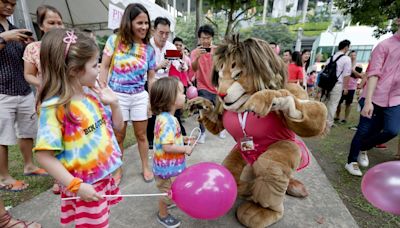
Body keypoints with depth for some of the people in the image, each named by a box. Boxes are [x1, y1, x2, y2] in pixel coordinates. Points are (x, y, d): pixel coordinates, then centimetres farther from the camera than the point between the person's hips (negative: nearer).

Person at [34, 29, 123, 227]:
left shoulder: (92, 95, -1)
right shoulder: (54, 107, -21)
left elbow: (117, 126, 8)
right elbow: (44, 155, -20)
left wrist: (114, 104, -9)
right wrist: (75, 186, -21)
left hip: (105, 178, 7)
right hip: (86, 187, -6)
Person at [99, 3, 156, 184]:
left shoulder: (149, 49, 2)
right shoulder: (114, 40, -4)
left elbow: (151, 77, 6)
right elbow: (104, 67, -1)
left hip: (140, 96, 2)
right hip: (117, 95, -1)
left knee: (141, 134, 12)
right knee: (118, 136, 11)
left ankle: (145, 167, 31)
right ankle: (117, 170, 32)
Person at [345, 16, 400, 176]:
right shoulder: (385, 45, -5)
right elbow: (373, 73, -13)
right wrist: (368, 101, -21)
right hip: (375, 98, -5)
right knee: (364, 131, 2)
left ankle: (363, 149, 21)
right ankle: (351, 162, 21)